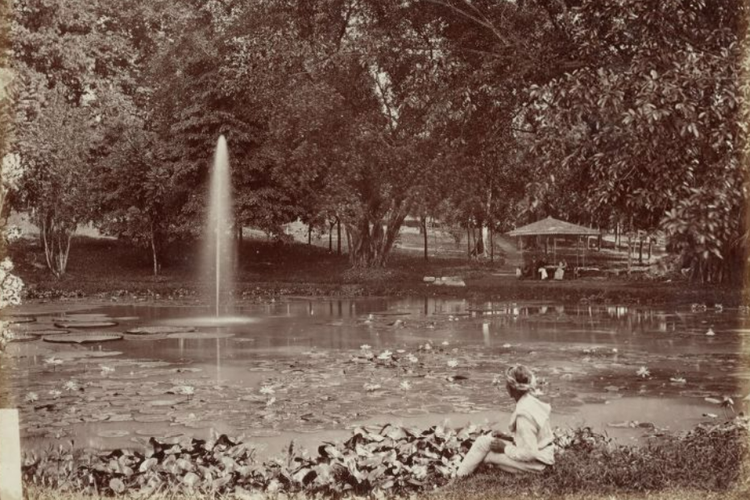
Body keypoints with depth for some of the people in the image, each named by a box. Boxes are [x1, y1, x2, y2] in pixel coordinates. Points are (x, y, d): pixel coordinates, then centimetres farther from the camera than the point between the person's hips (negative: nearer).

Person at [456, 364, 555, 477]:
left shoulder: (523, 414, -27)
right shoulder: (531, 402, 1)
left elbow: (530, 453, -26)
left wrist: (505, 448, -14)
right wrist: (509, 439, 7)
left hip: (535, 463, -9)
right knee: (484, 440, 8)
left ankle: (459, 476, 10)